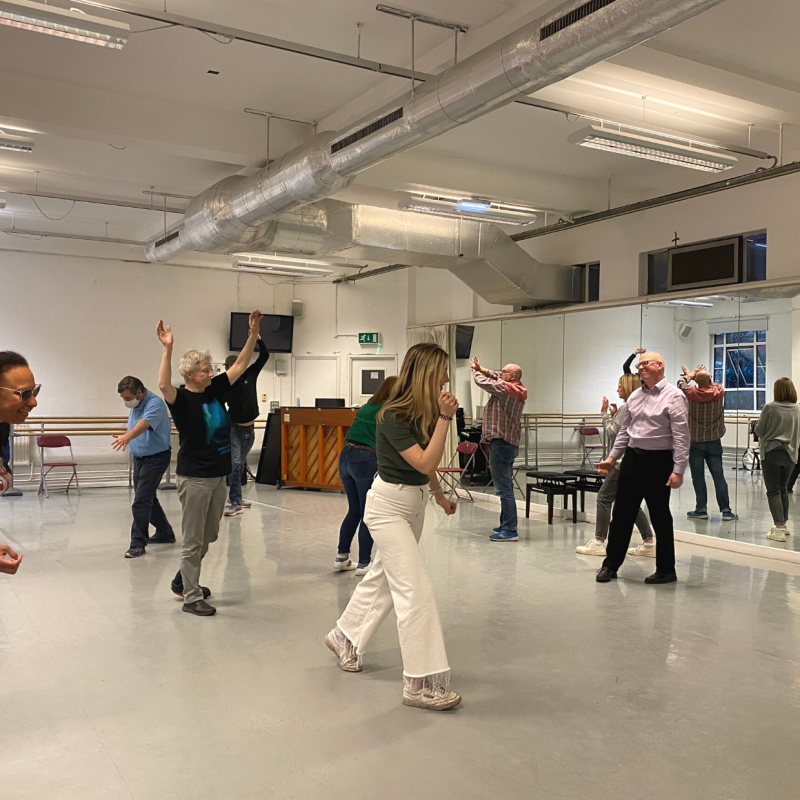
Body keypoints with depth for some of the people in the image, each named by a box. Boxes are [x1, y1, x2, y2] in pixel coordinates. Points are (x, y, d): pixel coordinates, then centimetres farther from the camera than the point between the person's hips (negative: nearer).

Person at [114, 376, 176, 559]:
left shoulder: (155, 403, -22)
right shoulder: (135, 406, 7)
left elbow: (144, 423, -41)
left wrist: (127, 436, -55)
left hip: (156, 458, -9)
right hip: (139, 458, 9)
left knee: (141, 501, -13)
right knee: (148, 500, 17)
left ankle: (138, 543, -5)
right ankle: (165, 533, 32)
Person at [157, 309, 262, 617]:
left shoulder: (214, 390, 7)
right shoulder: (182, 398, -13)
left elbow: (240, 365, 10)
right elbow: (164, 386, -35)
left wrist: (253, 332, 3)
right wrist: (168, 349, -45)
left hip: (218, 476, 8)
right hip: (195, 478, -8)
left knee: (209, 536, 18)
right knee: (193, 540, 1)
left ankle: (182, 581, 36)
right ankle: (191, 597, 10)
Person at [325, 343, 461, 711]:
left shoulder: (424, 413, 2)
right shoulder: (392, 417, -23)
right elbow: (424, 464, -27)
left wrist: (440, 496, 24)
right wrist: (445, 418, -30)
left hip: (415, 504, 9)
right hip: (388, 506, -9)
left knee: (383, 577, 21)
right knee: (416, 589, -10)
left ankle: (344, 637, 42)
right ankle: (421, 684, -3)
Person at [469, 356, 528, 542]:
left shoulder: (505, 388, -15)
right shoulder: (517, 390, 12)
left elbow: (482, 381, -8)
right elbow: (496, 378, 26)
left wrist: (476, 371, 12)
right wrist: (482, 369, 15)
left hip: (501, 443, -10)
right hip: (510, 443, 10)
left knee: (504, 488, -10)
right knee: (506, 487, 16)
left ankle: (510, 530, -9)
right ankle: (506, 525, 24)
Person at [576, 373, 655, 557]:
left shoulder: (626, 407, -14)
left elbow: (612, 432, -13)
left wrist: (606, 413, -3)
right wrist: (613, 415, 9)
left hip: (624, 461, -10)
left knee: (604, 497, -2)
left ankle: (599, 542, 2)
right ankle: (649, 543, 14)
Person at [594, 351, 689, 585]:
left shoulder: (673, 396, -8)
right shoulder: (634, 397, 12)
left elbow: (681, 436, -14)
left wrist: (678, 470, -19)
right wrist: (612, 458, 13)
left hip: (658, 461, -6)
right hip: (632, 459, 6)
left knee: (660, 517, 4)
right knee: (621, 514, 9)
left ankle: (666, 570, 18)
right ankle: (611, 564, 19)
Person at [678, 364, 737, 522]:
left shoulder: (692, 393, -12)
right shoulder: (719, 392, -9)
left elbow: (681, 383, 7)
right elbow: (713, 384, 15)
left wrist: (691, 374, 23)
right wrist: (704, 374, 22)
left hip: (695, 441, -2)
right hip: (714, 441, 2)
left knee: (698, 476, 5)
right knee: (718, 476, 4)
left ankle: (701, 509, 6)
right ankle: (726, 510, 4)